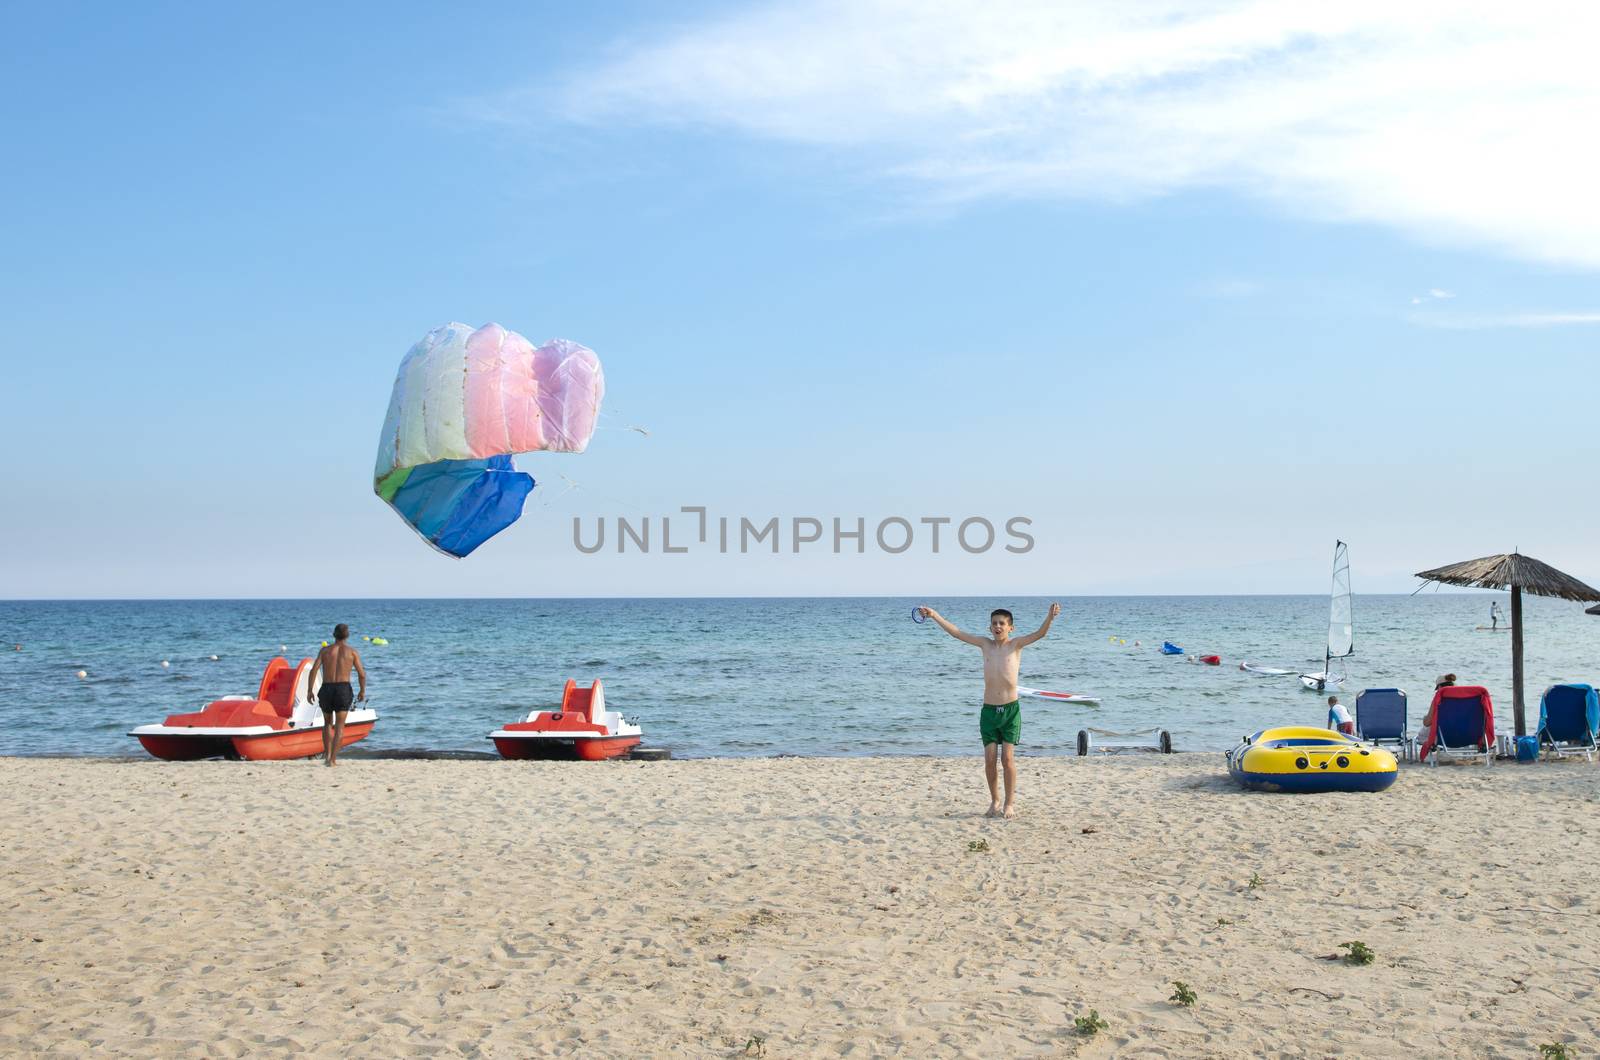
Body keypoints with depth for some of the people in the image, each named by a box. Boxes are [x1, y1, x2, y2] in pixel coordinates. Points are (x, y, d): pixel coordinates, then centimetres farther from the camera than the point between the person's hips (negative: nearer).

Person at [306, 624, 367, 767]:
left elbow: (313, 670, -3)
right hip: (343, 689, -2)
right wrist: (362, 691, 14)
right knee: (339, 726, 1)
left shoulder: (325, 650, 7)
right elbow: (362, 674, 0)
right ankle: (333, 759, -9)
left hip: (326, 689, 2)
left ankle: (327, 755, 13)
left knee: (328, 723, 21)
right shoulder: (352, 651, 4)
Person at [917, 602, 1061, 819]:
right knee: (990, 759, 3)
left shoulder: (1016, 645, -1)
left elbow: (1040, 634, -16)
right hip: (989, 710, 3)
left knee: (1008, 758, -4)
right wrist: (935, 615, 5)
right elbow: (957, 633, 8)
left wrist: (1050, 617, -35)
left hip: (1010, 710, -3)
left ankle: (1010, 803, 8)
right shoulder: (985, 644, 7)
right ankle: (995, 801, 19)